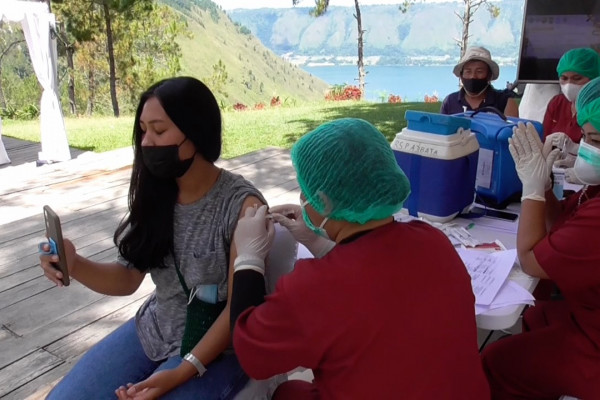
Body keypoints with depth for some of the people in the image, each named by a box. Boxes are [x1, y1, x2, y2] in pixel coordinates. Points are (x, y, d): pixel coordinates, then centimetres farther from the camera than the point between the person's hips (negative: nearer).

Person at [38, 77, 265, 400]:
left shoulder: (242, 206, -21)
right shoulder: (154, 194, -4)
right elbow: (128, 279, 2)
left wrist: (183, 371, -23)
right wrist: (75, 265, -16)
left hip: (215, 349, -5)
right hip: (151, 333, 6)